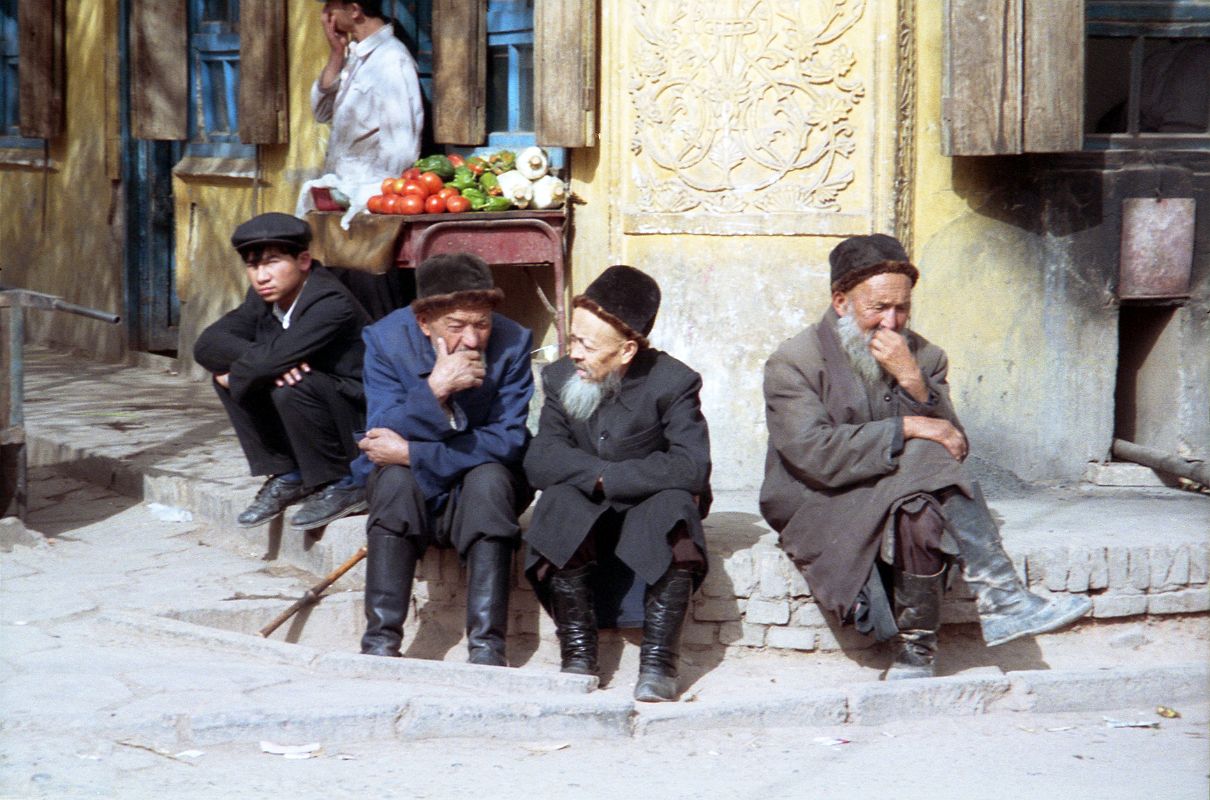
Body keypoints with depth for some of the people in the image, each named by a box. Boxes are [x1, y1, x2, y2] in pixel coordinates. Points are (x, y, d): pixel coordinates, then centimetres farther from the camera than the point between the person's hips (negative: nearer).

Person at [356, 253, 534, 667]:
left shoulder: (512, 343, -15)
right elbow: (384, 438, -20)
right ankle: (380, 641, -32)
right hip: (410, 490, 0)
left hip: (481, 486, 0)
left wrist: (412, 452, -25)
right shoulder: (386, 339, -13)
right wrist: (435, 389, -37)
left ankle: (487, 645, -34)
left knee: (489, 478, -32)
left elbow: (509, 442, -19)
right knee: (395, 477, -32)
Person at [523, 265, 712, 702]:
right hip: (584, 520, 2)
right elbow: (539, 460, -14)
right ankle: (577, 653, -25)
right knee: (559, 498, -30)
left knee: (674, 500, -34)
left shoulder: (672, 382, -13)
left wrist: (609, 478, -24)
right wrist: (599, 478, -27)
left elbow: (692, 467, -26)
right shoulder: (559, 377, -4)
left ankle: (658, 661, -31)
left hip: (649, 517, -2)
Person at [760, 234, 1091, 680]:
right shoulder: (793, 363, -4)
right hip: (824, 511, -4)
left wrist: (914, 383, -16)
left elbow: (954, 447, -1)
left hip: (906, 499, 5)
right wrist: (908, 430, -21)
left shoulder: (923, 358, 10)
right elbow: (815, 453, -19)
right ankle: (1001, 601, -23)